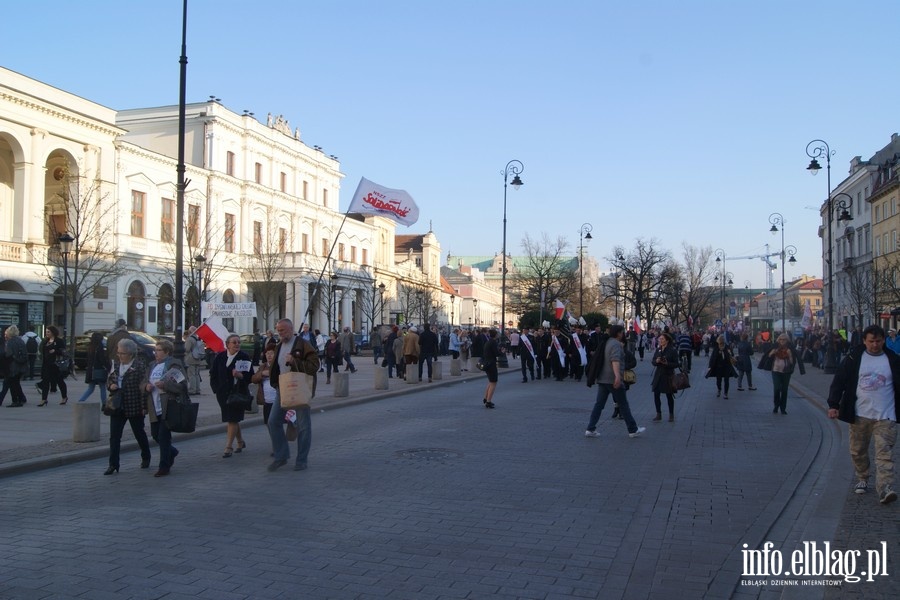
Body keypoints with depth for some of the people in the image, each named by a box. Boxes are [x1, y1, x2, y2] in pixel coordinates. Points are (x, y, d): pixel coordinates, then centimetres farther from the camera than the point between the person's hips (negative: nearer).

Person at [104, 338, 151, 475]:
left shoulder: (139, 366, -10)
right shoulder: (116, 365, 8)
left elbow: (143, 386, -12)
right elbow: (108, 381, 18)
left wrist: (143, 407, -15)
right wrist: (110, 386, -7)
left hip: (134, 407, -5)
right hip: (117, 407, 5)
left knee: (139, 433, 12)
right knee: (114, 436, -2)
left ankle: (146, 458, 32)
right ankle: (113, 464, 2)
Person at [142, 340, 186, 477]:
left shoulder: (174, 365, -7)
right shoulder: (152, 366, 16)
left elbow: (182, 385, -13)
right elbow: (142, 384, 20)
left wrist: (165, 385, -22)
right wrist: (146, 387, -3)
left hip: (168, 407, -7)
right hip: (154, 408, 7)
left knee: (163, 436, -5)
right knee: (155, 435, 12)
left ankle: (164, 467, 5)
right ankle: (172, 452, 39)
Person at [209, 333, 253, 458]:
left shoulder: (244, 357, -5)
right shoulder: (220, 357, 5)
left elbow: (250, 375, -6)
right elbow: (213, 374, 14)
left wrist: (241, 375, -25)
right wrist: (216, 388, 6)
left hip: (238, 393, -4)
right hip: (223, 393, 4)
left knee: (232, 420, -7)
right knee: (232, 419, 14)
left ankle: (228, 447, -2)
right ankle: (240, 442, 33)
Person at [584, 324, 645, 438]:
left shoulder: (607, 342, 17)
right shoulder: (616, 344, -13)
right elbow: (615, 360, -30)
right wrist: (617, 376, -41)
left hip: (602, 378, 9)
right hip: (613, 379, -9)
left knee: (599, 404, 6)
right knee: (623, 404, 2)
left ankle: (590, 429, 0)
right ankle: (633, 430, 12)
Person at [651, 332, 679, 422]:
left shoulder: (672, 351, -9)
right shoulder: (658, 349, 7)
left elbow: (676, 364, -10)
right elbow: (653, 361, 9)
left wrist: (667, 363, -25)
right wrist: (656, 361, -13)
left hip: (668, 375, -5)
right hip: (658, 375, 5)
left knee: (669, 396, 4)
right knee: (656, 394, 2)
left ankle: (671, 415, 17)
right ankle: (658, 414, 14)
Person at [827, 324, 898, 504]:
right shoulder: (854, 358, 0)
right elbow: (839, 381, 0)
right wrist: (833, 405, -7)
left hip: (885, 417, -1)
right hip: (859, 415, 1)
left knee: (884, 454, -10)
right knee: (858, 451, 12)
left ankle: (885, 489, -16)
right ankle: (862, 479, 32)